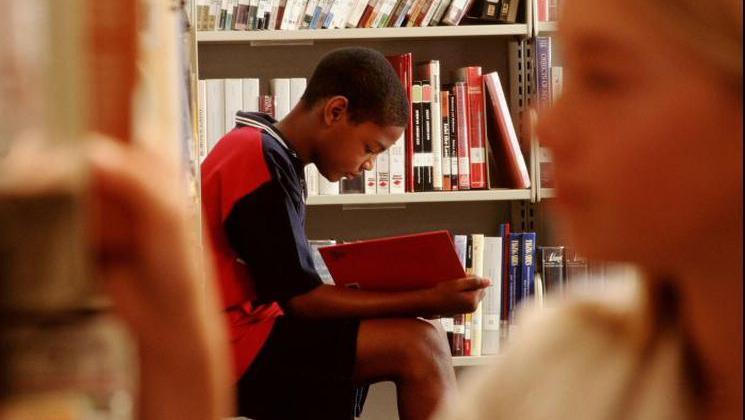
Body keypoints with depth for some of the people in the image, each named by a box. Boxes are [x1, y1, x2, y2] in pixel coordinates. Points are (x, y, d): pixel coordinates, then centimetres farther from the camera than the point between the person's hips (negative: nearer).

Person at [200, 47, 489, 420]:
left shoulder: (259, 149, 15)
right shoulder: (263, 163, -16)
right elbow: (301, 300, -17)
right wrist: (429, 302, -15)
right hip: (237, 349, -10)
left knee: (425, 342, 9)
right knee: (418, 347, -19)